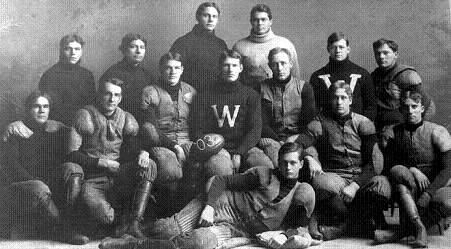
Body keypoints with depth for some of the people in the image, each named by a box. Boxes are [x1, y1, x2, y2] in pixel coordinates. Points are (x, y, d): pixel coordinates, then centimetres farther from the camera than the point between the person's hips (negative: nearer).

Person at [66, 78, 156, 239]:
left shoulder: (127, 120, 8)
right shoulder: (85, 116, -3)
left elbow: (136, 147, 10)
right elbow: (72, 155, -7)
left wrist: (143, 153, -15)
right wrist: (101, 162, -16)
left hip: (119, 178, 4)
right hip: (93, 181, -4)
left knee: (150, 166, -24)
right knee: (105, 217, -32)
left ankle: (133, 224, -25)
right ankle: (123, 217, 8)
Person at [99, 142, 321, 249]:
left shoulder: (305, 192, 4)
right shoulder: (263, 174, 2)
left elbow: (301, 228, 8)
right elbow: (220, 180, 2)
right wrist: (209, 205, -14)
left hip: (234, 230, 0)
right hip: (223, 204, 1)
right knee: (163, 230, -22)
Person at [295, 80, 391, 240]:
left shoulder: (363, 123, 12)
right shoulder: (321, 123, 13)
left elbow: (375, 162, 0)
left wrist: (355, 185, -15)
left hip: (362, 178, 1)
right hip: (334, 176, 0)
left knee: (382, 184, -32)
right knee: (320, 182, -35)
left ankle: (341, 227, -19)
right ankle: (363, 224, -17)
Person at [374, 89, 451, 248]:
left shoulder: (437, 132, -6)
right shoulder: (393, 133, 3)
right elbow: (389, 165, 1)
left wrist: (427, 195, -23)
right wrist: (412, 170, -18)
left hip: (437, 186, -2)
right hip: (410, 188, 2)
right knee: (399, 172, -32)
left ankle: (403, 231, -23)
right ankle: (419, 228, -37)